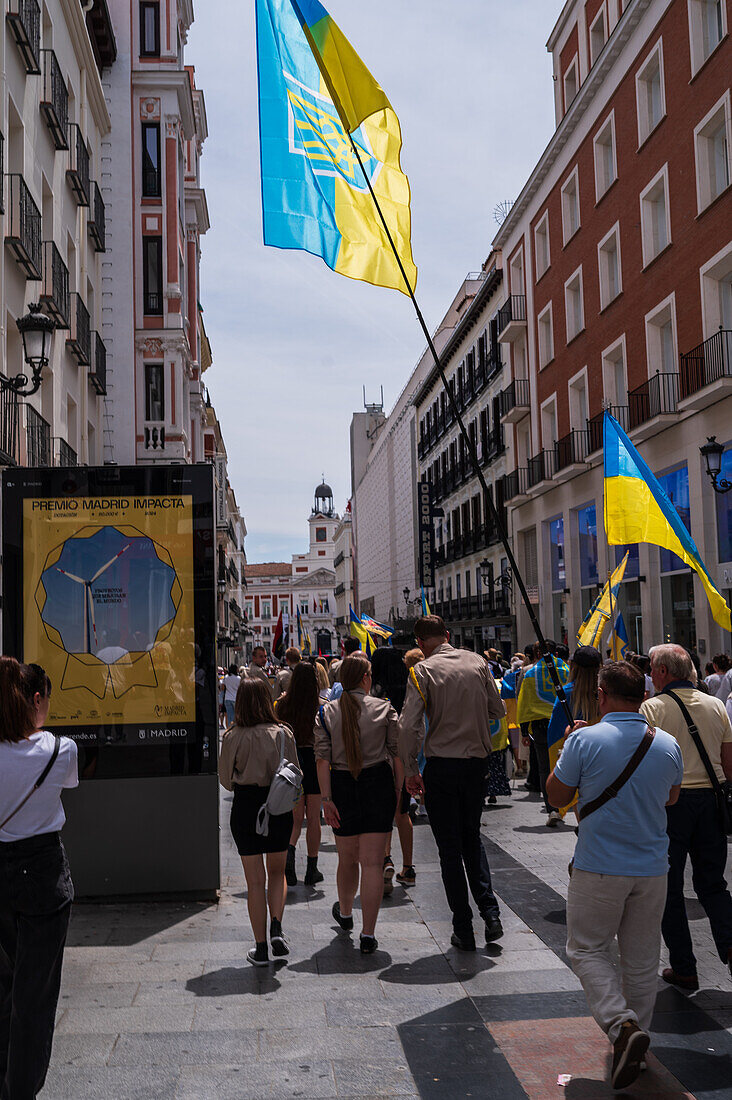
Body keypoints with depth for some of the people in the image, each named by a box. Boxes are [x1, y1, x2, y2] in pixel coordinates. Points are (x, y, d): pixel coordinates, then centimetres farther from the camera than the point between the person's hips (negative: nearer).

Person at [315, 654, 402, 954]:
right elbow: (397, 754, -3)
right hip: (378, 784, -1)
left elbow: (323, 760, -6)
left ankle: (345, 913, 44)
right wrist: (398, 791, 4)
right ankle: (368, 935, 1)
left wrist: (326, 799, -5)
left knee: (347, 858, 20)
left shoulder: (326, 713, 0)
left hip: (342, 788, 1)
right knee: (372, 862, 2)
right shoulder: (384, 709, -2)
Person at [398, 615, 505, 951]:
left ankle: (463, 930, 10)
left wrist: (412, 771, -6)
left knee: (450, 847, 6)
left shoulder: (422, 671, -10)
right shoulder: (477, 662, 2)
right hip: (476, 762, 4)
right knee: (472, 838, 21)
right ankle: (490, 911, 9)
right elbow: (498, 710, 9)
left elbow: (409, 726, -16)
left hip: (441, 764, -4)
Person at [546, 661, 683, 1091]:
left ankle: (622, 1025, -9)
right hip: (652, 870, 4)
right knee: (642, 961, 17)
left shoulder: (585, 740, -16)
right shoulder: (667, 744, -3)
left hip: (599, 868, -4)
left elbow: (558, 796, -4)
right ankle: (636, 1041, 27)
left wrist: (567, 747, 8)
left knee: (588, 949, 11)